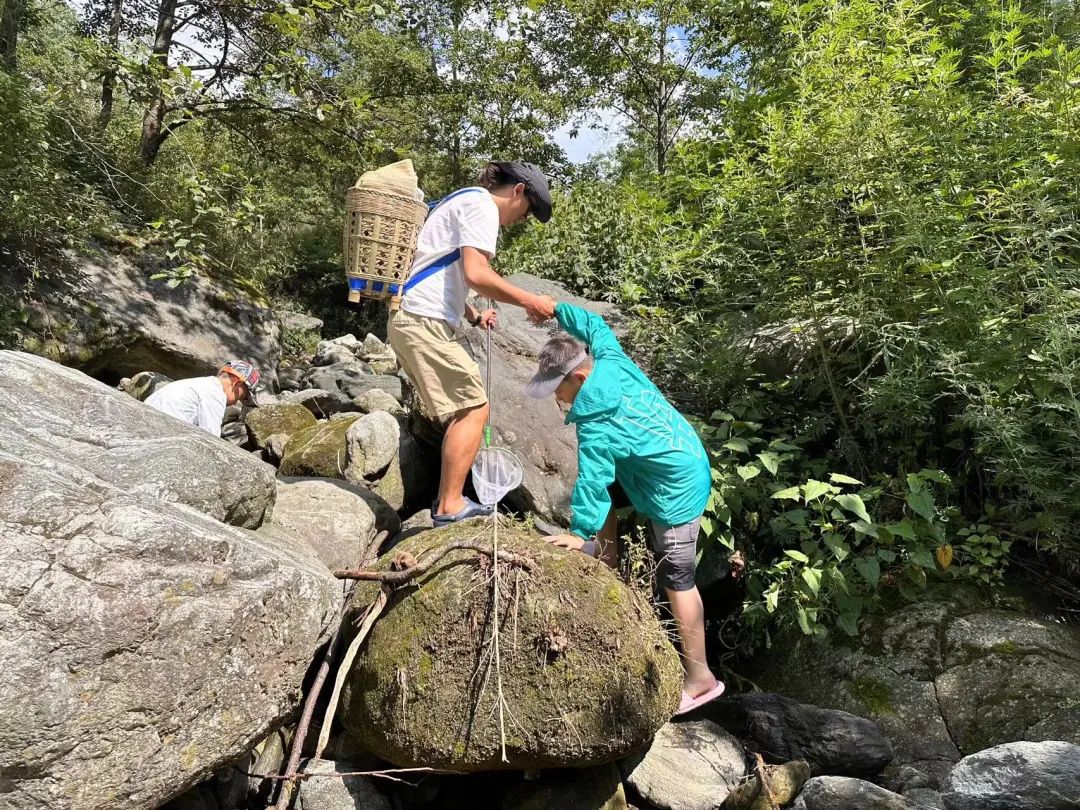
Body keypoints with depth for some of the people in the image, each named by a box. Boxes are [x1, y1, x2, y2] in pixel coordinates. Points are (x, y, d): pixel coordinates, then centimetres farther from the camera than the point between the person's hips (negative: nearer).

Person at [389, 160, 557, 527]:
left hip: (411, 321, 10)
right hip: (427, 323, -10)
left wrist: (474, 316, 26)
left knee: (464, 410, 14)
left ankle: (449, 500, 18)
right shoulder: (481, 204, -7)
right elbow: (476, 275, -20)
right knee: (474, 409, -8)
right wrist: (530, 301, -12)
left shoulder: (463, 202, 26)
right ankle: (449, 507, -4)